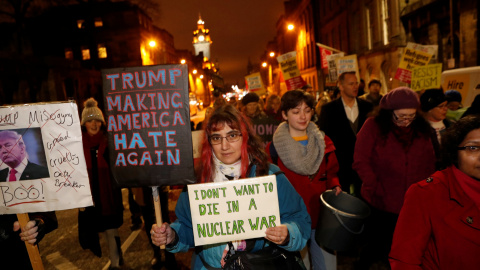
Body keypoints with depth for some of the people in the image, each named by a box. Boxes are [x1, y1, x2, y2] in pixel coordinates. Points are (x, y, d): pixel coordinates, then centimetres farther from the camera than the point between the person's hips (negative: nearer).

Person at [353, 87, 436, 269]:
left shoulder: (422, 130, 4)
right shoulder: (373, 126, -8)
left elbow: (429, 164, 9)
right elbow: (361, 162, -10)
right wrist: (377, 191, -14)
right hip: (380, 205, -3)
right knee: (375, 247, 13)